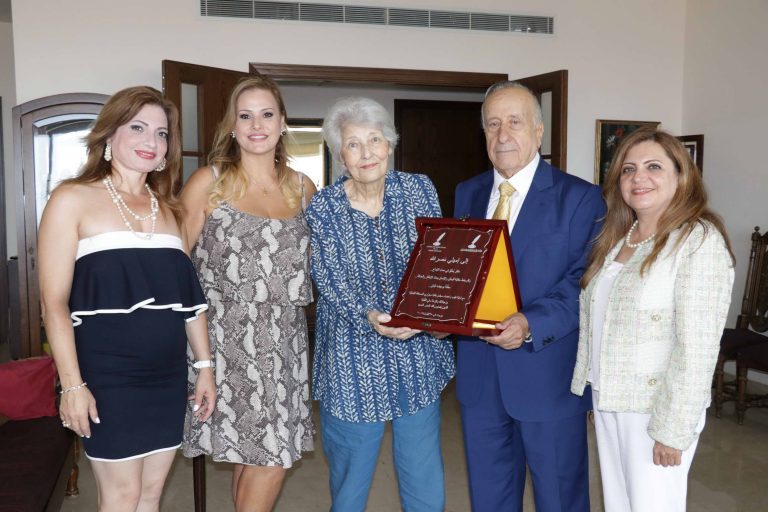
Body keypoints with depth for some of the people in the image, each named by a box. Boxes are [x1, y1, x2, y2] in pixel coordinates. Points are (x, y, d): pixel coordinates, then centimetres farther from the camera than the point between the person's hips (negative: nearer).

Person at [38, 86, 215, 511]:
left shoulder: (167, 208, 12)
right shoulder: (73, 199, -5)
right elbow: (54, 301, -10)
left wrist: (205, 366, 10)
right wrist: (72, 384, -15)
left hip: (167, 374, 5)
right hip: (108, 374, -5)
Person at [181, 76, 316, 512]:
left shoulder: (303, 188, 9)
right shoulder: (209, 182, -2)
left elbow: (317, 259, 21)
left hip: (285, 337, 4)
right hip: (228, 336, -3)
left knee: (255, 453, 9)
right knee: (272, 454, -2)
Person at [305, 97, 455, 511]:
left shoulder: (420, 190, 0)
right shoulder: (322, 208, -6)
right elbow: (331, 282, -11)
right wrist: (368, 316, -30)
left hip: (418, 358, 2)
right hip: (353, 363, -1)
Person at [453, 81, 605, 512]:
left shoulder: (580, 197, -7)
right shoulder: (467, 193, 8)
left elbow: (584, 283, -14)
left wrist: (531, 324, -28)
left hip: (549, 375, -4)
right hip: (479, 375, 4)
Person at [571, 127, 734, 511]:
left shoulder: (699, 241, -16)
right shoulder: (617, 238, 7)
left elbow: (696, 347, -20)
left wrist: (673, 428, -19)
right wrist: (586, 381, 9)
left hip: (657, 405, -7)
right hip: (606, 399, 7)